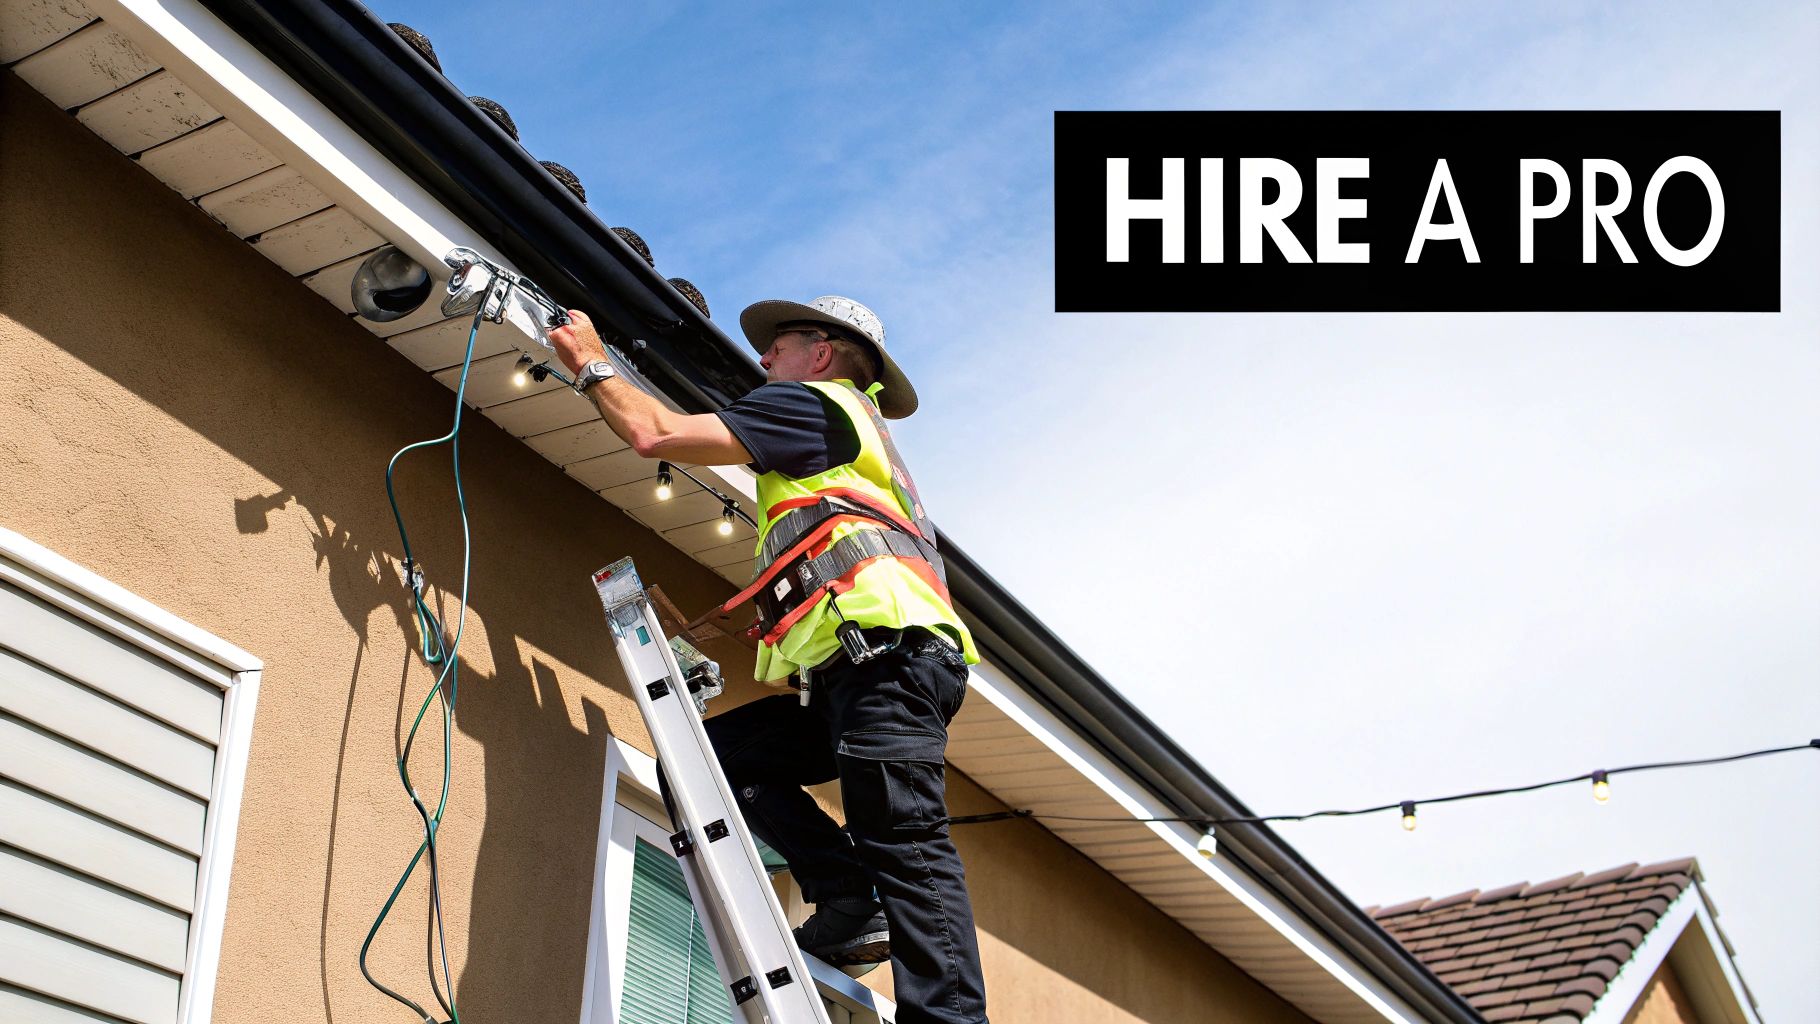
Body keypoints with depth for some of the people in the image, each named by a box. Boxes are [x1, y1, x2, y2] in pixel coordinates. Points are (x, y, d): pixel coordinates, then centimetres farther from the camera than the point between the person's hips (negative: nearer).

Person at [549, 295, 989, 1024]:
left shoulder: (813, 402, 10)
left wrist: (591, 365, 20)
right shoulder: (864, 442, 38)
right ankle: (849, 900, -7)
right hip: (857, 675, 9)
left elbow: (656, 435, 3)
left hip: (888, 649, -9)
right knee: (721, 751, 6)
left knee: (904, 839, -19)